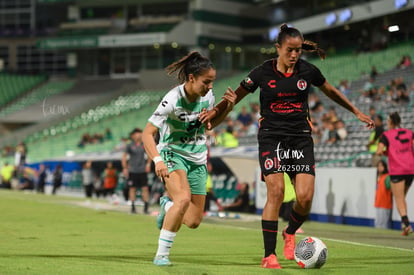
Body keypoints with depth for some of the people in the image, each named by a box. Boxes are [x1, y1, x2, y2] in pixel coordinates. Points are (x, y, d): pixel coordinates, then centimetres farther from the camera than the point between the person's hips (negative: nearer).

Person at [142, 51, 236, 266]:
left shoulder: (207, 96, -5)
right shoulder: (172, 100, -23)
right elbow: (147, 133, -22)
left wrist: (228, 108, -3)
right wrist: (157, 160, -37)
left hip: (197, 159, 6)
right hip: (172, 154, -5)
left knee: (193, 222, 2)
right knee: (184, 198, -34)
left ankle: (168, 204, 37)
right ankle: (161, 255, -21)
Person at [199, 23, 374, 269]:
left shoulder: (308, 71, 2)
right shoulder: (263, 72, -3)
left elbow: (332, 92, 18)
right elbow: (236, 96, 3)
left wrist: (357, 113, 23)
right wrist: (214, 112, -14)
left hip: (301, 138, 2)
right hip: (272, 138, -2)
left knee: (305, 196, -11)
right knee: (276, 191, -17)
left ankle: (290, 233, 22)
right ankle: (269, 255, -11)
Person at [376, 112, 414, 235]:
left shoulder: (386, 135, -3)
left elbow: (379, 152, -12)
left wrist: (385, 152, 8)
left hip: (396, 171, -4)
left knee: (399, 200, -3)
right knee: (402, 198, 19)